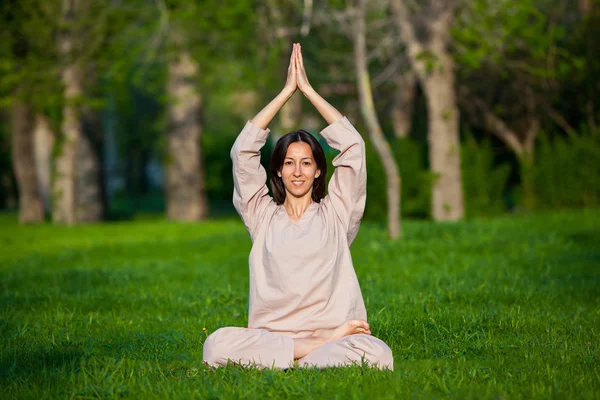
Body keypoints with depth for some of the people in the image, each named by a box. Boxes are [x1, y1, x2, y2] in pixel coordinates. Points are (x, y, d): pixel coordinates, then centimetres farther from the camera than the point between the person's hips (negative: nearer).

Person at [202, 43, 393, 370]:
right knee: (217, 345, -32)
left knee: (377, 354, -35)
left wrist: (308, 89, 11)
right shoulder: (263, 216, 16)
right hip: (269, 337, 1)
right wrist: (287, 91, 10)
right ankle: (325, 346, -23)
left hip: (336, 331, -1)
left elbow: (352, 146, 8)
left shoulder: (335, 215, 14)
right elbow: (243, 151, 10)